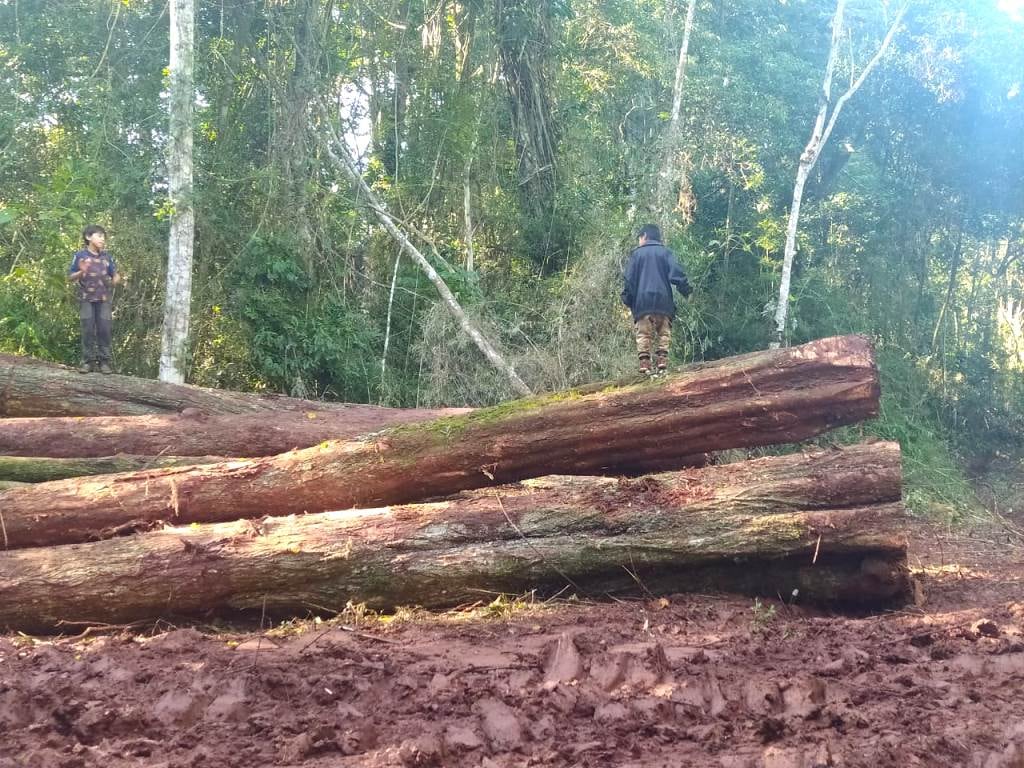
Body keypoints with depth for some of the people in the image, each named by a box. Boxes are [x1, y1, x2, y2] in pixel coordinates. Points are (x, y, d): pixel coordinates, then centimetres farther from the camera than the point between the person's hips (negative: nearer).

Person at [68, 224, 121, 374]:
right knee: (88, 330, -3)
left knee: (104, 329, -2)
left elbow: (114, 275, 12)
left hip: (103, 299, 2)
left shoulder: (107, 256, 6)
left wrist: (116, 279, -11)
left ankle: (104, 361, 2)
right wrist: (81, 272, -18)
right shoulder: (80, 256, -2)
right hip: (86, 298, -2)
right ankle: (88, 361, 2)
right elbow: (70, 277, 1)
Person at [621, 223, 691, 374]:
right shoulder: (666, 253, 10)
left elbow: (629, 279, 3)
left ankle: (644, 365, -11)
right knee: (663, 334, 4)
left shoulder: (637, 253, 9)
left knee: (643, 335, -1)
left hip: (642, 302, 0)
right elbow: (677, 274, -2)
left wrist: (627, 299, 7)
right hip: (663, 302, 1)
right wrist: (688, 292, 1)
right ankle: (662, 362, -9)